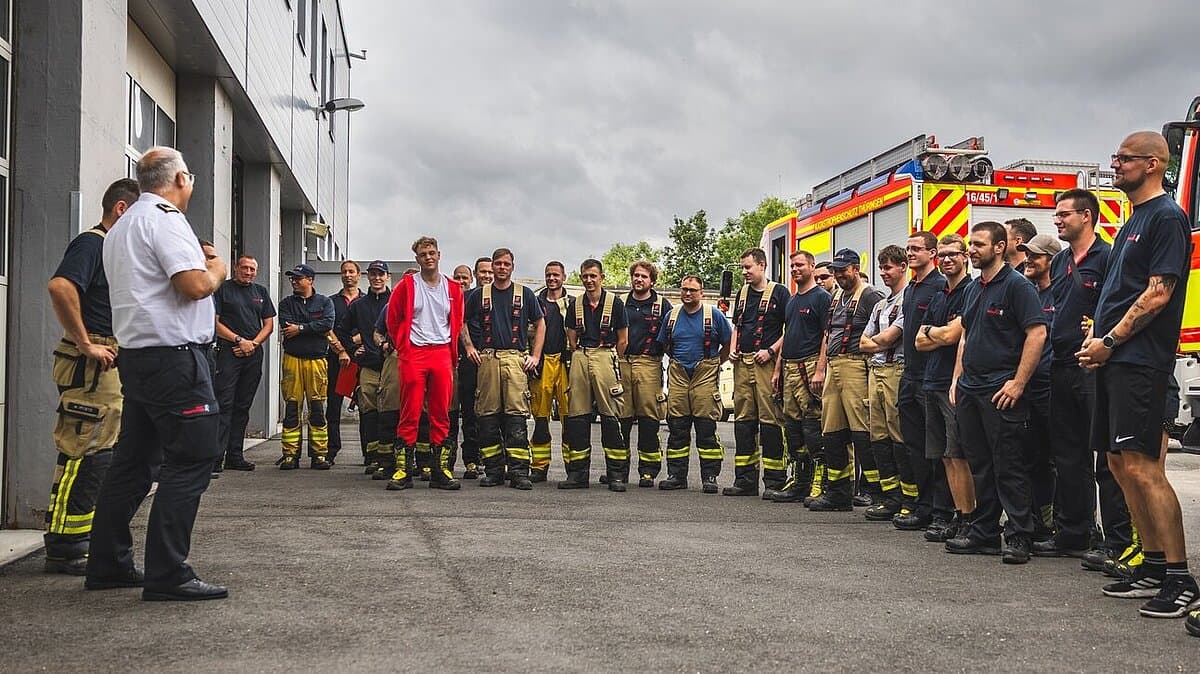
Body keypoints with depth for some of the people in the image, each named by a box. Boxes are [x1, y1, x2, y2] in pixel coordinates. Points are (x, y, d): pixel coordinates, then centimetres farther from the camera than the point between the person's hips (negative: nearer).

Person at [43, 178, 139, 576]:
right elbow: (59, 287, -29)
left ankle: (84, 539, 23)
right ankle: (63, 550, -3)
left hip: (111, 365, 10)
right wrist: (86, 344, -25)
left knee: (100, 457, 14)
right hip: (90, 365, -10)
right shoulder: (91, 243, -10)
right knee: (82, 456, -8)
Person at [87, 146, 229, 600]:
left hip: (136, 356, 10)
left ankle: (108, 565, 19)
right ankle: (167, 575, -8)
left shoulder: (121, 227, 20)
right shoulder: (164, 218, -11)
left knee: (133, 461, 14)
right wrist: (216, 270, -1)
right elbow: (195, 285, -21)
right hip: (174, 356, -10)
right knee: (191, 461, -8)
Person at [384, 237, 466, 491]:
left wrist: (451, 352, 11)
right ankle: (403, 470, 0)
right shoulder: (407, 285, 2)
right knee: (410, 413, -3)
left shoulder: (452, 288, 10)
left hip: (442, 354, 3)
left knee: (441, 414, 4)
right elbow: (393, 319, 8)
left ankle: (440, 470, 9)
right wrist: (402, 347, 7)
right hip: (413, 354, -3)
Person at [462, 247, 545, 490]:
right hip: (487, 359, 2)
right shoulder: (479, 295, 13)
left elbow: (540, 324, 15)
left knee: (517, 414, -9)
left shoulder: (525, 294, 11)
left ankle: (519, 471, -9)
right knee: (487, 415, 0)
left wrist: (535, 355, 6)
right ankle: (493, 469, 8)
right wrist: (469, 346, 8)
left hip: (516, 358, -1)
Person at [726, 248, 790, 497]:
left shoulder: (779, 292, -1)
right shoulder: (743, 293, 18)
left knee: (770, 419, -6)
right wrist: (733, 349, 9)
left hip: (766, 363, -6)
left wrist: (771, 350, -14)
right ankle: (745, 480, 13)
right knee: (743, 419, 7)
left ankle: (774, 481, -2)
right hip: (742, 364, 7)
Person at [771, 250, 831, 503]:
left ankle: (818, 480, -6)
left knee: (813, 423, -10)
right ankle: (799, 480, 15)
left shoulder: (821, 297, -5)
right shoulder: (792, 300, 21)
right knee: (791, 422, 9)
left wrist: (820, 370, -19)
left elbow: (827, 336, -12)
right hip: (789, 368, 9)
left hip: (809, 366, -9)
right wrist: (777, 369, 18)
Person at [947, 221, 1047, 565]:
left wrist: (1018, 383, -19)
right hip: (969, 389, 8)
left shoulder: (1017, 285, -8)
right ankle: (983, 533, 19)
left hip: (1001, 391, -8)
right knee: (980, 466, 12)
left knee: (1009, 467, -5)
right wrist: (957, 378, 15)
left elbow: (1037, 333, -16)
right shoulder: (973, 290, 17)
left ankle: (1019, 537, 1)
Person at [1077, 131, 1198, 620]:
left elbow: (1157, 294, -15)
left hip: (1140, 361, -10)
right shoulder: (1133, 222, 20)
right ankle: (1153, 568, 18)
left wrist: (1109, 341, -13)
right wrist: (1095, 339, 9)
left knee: (1141, 466, -13)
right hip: (1114, 360, 10)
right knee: (1120, 462, 10)